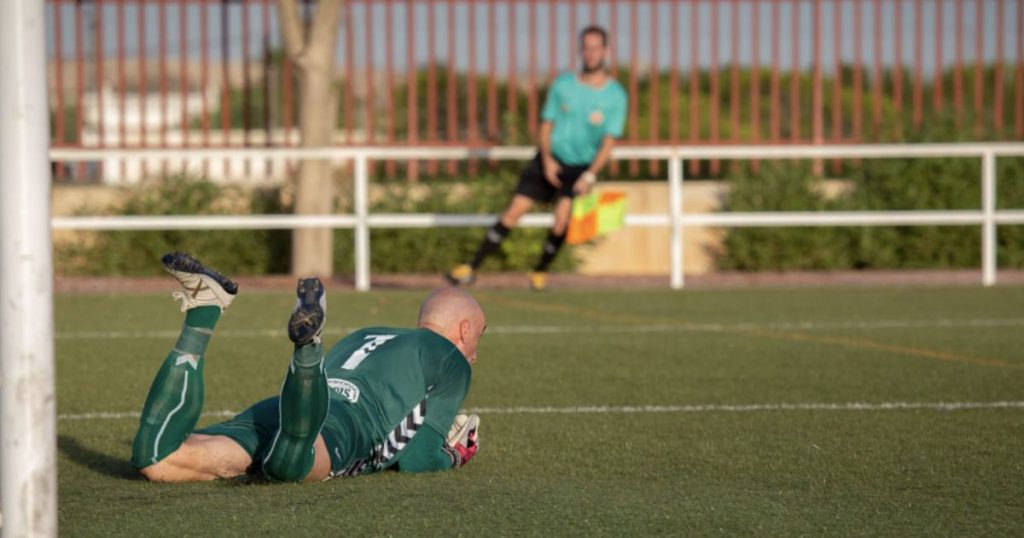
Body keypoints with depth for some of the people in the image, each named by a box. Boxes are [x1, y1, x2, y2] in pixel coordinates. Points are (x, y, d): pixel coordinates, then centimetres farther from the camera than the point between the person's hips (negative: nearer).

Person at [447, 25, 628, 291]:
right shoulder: (563, 85, 2)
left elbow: (608, 142, -9)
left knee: (562, 221, -19)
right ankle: (471, 268, 2)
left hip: (581, 168, -2)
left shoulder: (616, 96, -6)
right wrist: (547, 160, -10)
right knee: (513, 212, -4)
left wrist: (589, 175, -21)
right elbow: (546, 124, 6)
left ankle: (540, 272, 7)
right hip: (551, 160, 2)